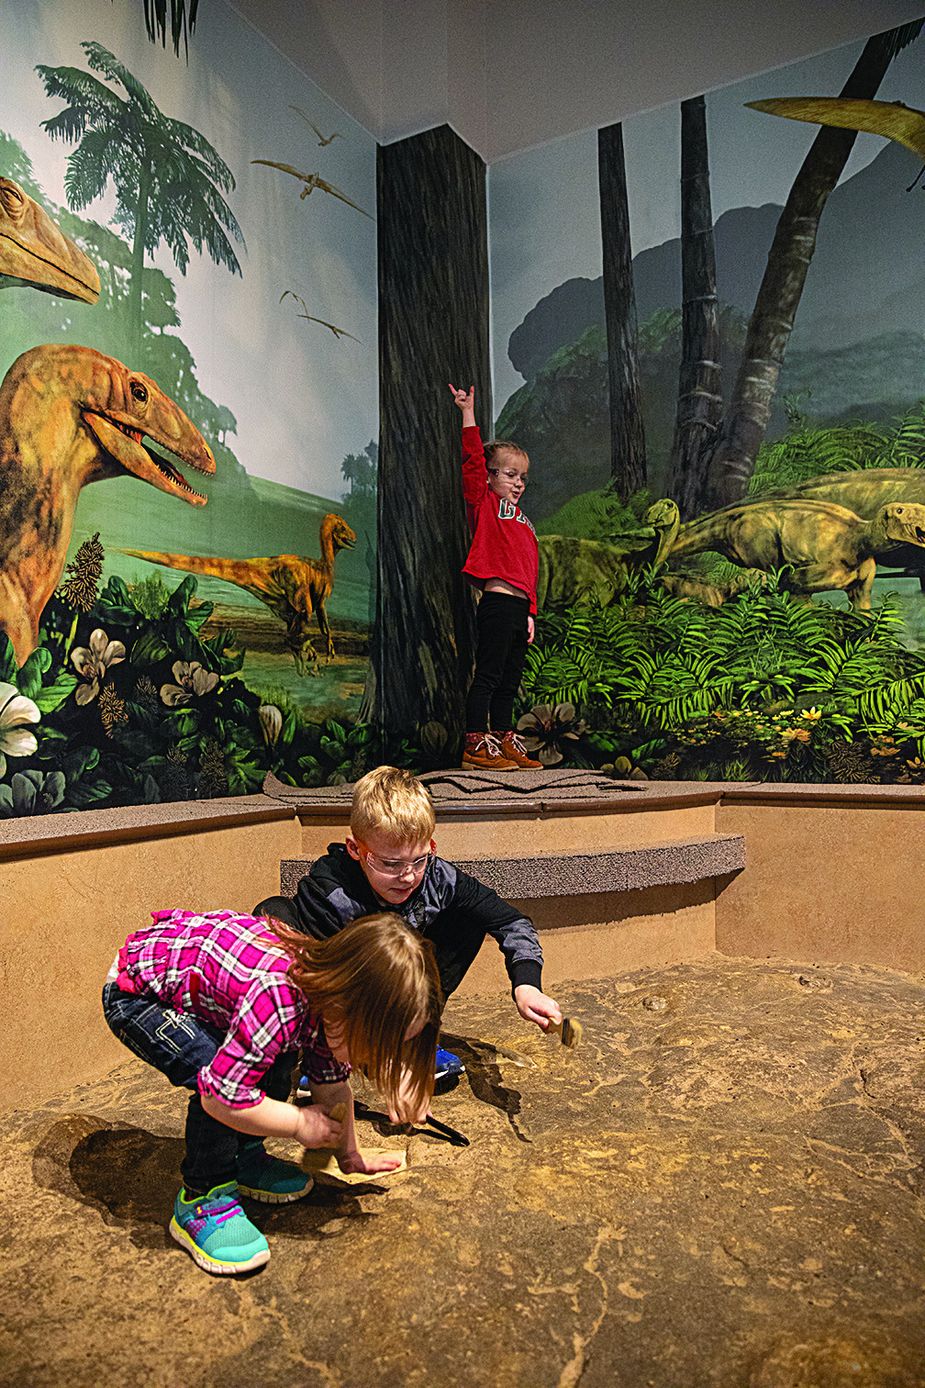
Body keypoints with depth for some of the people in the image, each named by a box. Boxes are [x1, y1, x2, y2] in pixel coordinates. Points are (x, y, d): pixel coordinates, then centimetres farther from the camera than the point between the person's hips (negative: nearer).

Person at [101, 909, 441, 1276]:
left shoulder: (332, 988, -12)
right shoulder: (277, 1002, -40)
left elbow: (332, 1086, 4)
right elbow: (221, 1098, -32)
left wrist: (349, 1155, 7)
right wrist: (300, 1122, -19)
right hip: (133, 994, -8)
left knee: (276, 1058, 2)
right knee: (219, 1076, -25)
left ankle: (244, 1158, 24)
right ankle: (201, 1200, -5)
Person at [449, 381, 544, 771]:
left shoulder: (522, 520, 22)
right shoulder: (484, 504, 3)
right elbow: (473, 460, -8)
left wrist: (530, 613, 19)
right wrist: (468, 413, -9)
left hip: (519, 607, 8)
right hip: (498, 602, -8)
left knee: (511, 680, 12)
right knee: (488, 675, -6)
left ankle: (504, 741, 20)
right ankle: (475, 744, -1)